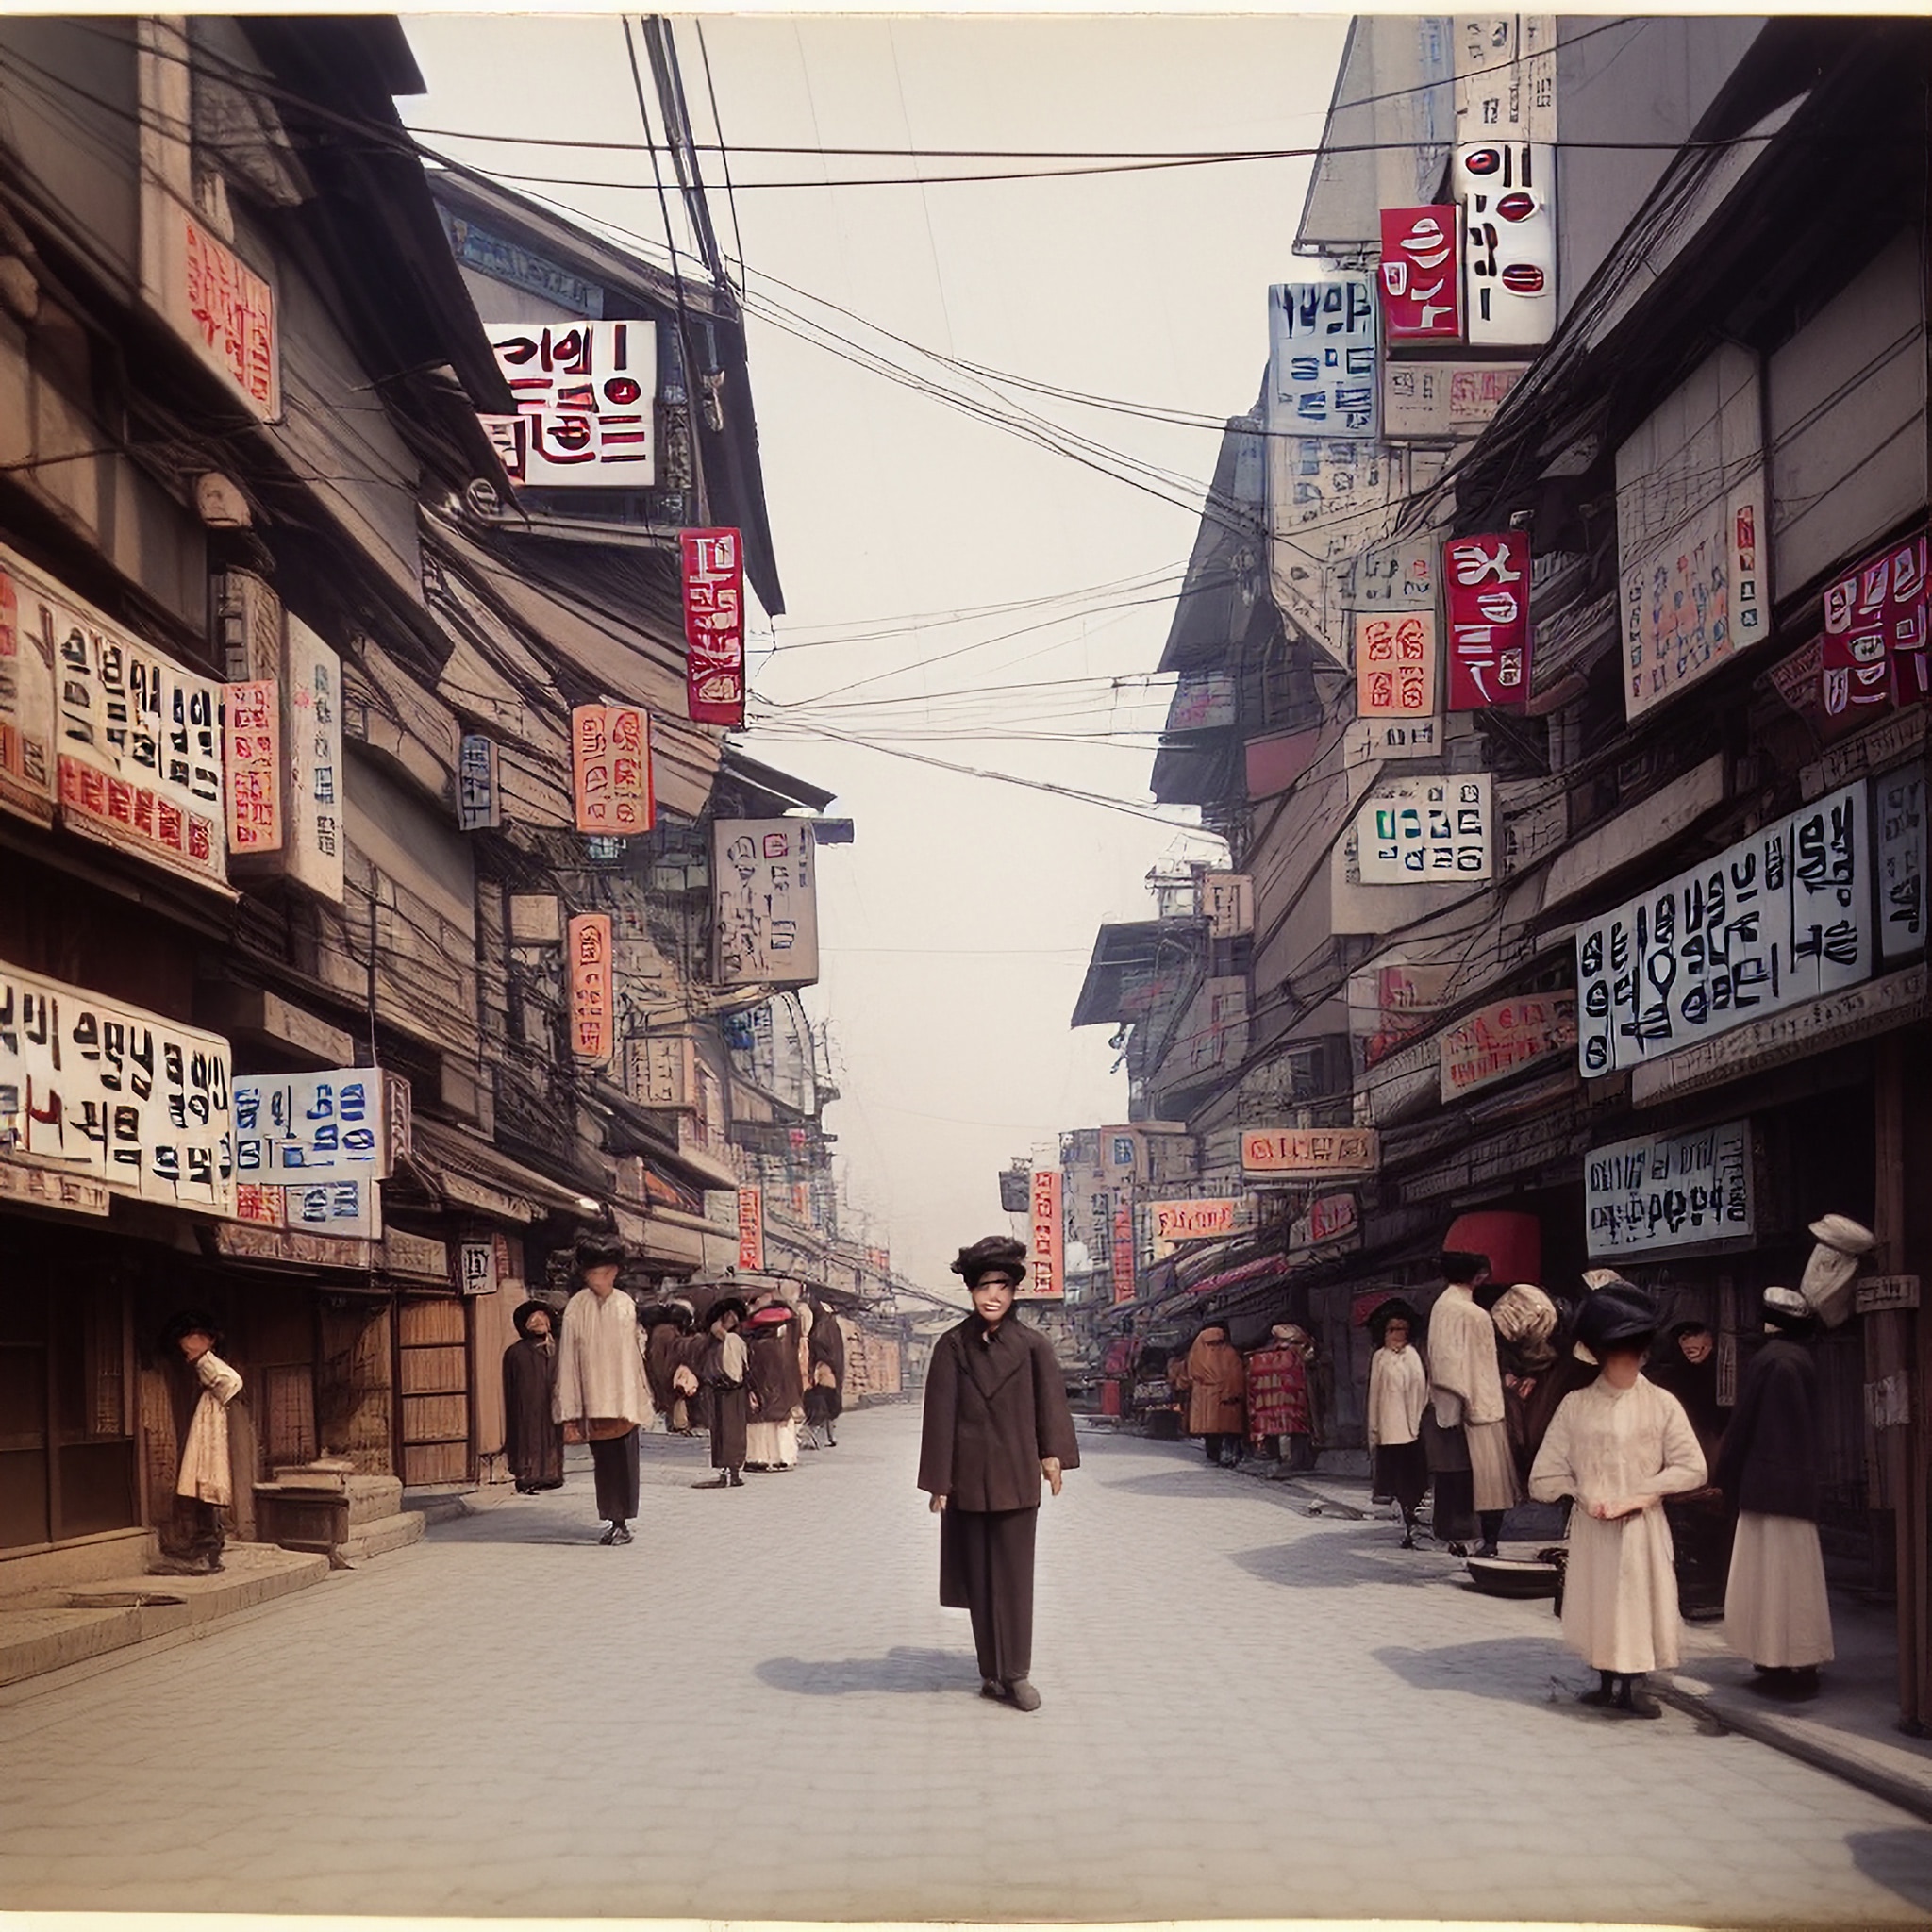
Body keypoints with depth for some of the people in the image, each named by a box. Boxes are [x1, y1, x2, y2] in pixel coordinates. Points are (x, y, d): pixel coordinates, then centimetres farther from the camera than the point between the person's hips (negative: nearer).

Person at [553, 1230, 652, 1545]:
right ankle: (612, 1521, 10)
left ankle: (622, 1521, 6)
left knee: (625, 1459, 0)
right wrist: (570, 1409, -4)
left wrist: (639, 1401, 5)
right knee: (603, 1460, 3)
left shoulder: (626, 1306, 2)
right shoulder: (576, 1309, -3)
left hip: (624, 1397, 1)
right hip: (593, 1398, -1)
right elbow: (568, 1359, -2)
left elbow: (636, 1353, 7)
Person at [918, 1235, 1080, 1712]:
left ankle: (1016, 1673, 10)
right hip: (968, 1478, 0)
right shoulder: (952, 1346, -2)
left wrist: (1053, 1454, -22)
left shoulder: (1032, 1345, -2)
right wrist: (937, 1483, -3)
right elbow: (940, 1414, -2)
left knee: (1015, 1576, 4)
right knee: (979, 1577, 6)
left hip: (1016, 1478, 0)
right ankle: (993, 1671, 15)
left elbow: (1050, 1401, -8)